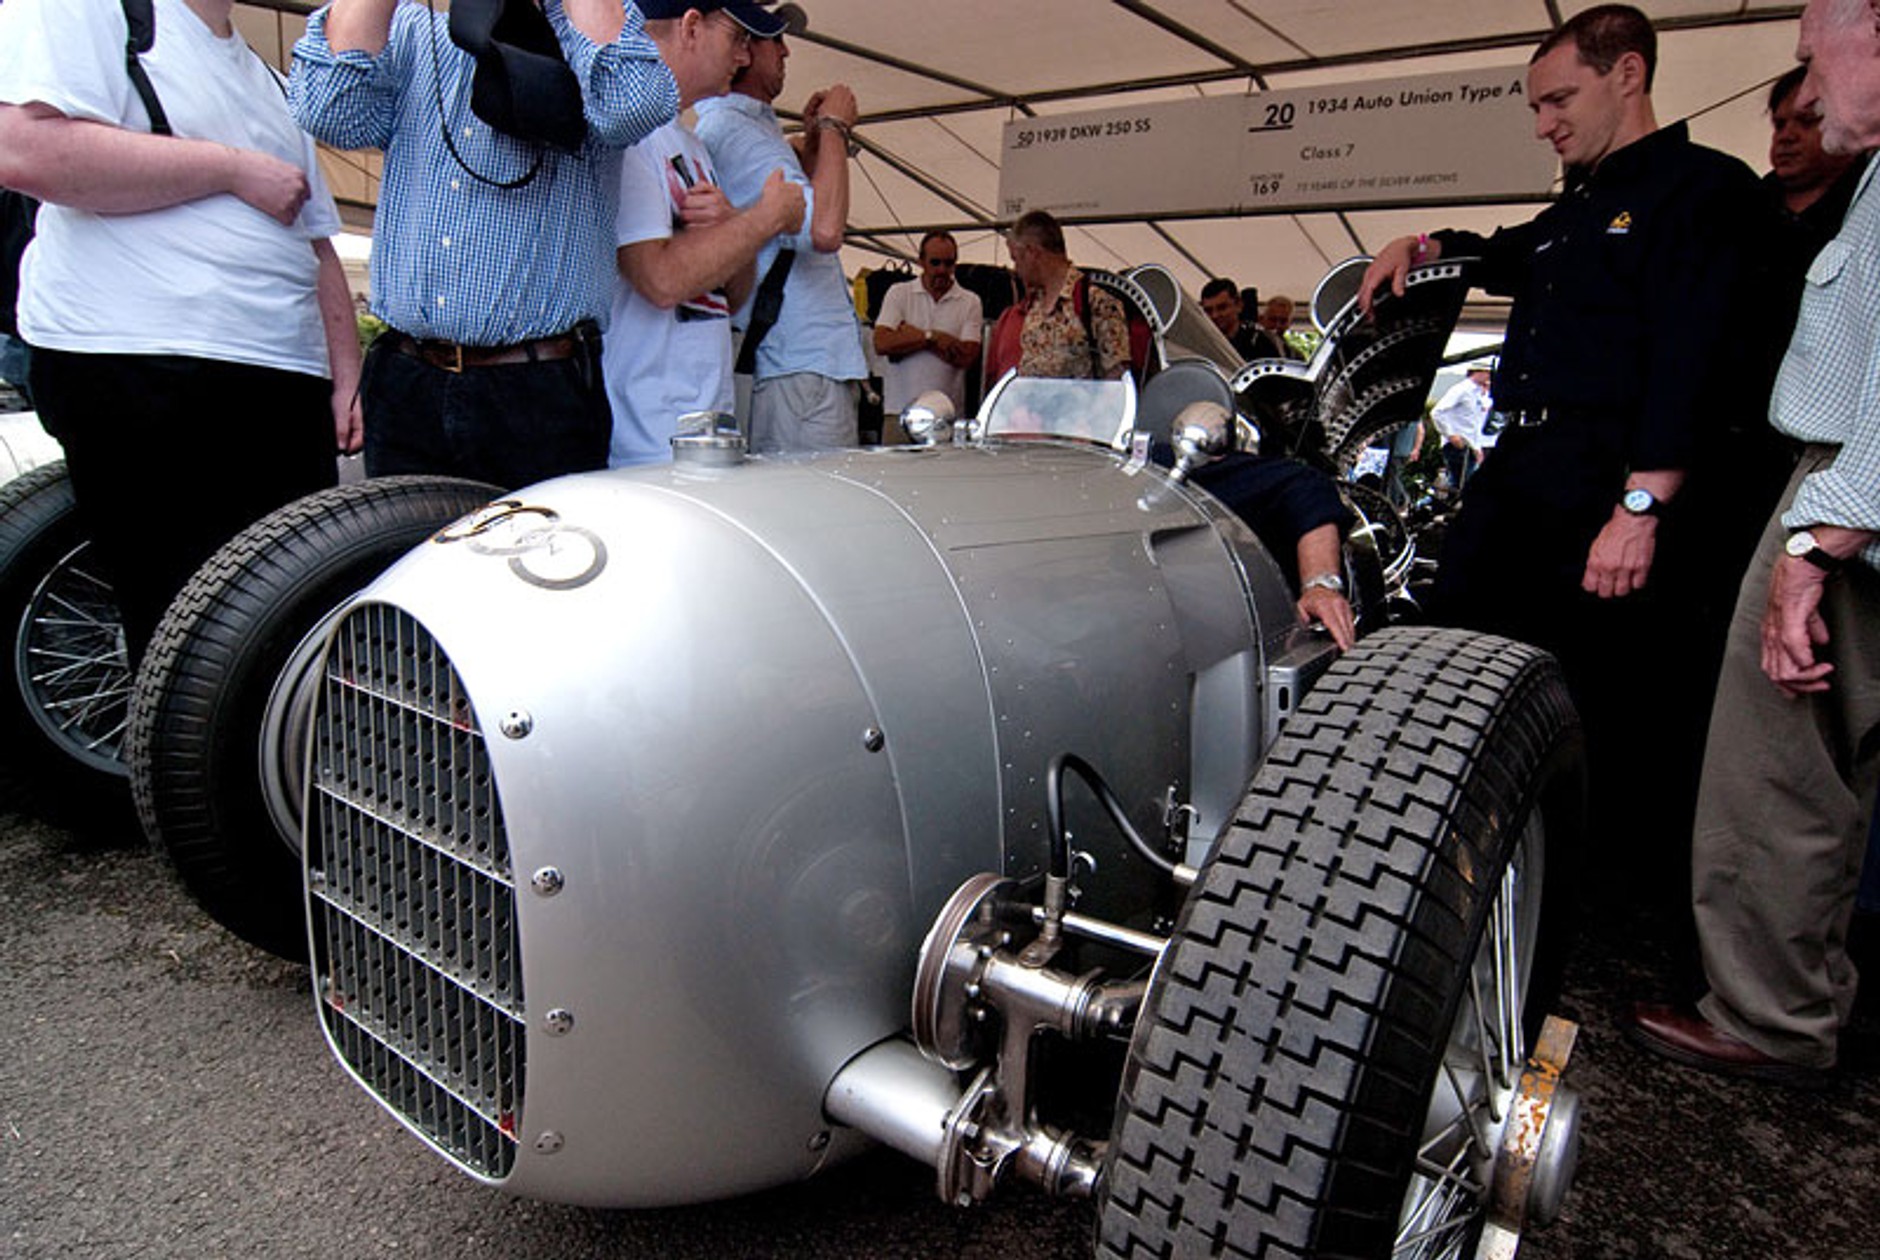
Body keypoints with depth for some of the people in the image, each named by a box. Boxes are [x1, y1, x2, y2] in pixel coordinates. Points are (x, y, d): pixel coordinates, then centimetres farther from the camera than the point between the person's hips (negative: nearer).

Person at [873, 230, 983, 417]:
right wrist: (932, 337, -9)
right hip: (900, 409, 0)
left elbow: (968, 357, -5)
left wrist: (910, 336, -4)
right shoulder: (899, 293, 10)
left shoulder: (970, 301, 9)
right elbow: (881, 344, -4)